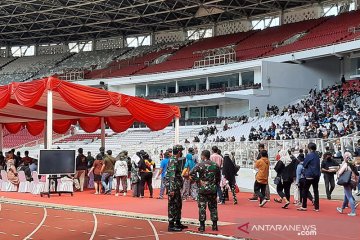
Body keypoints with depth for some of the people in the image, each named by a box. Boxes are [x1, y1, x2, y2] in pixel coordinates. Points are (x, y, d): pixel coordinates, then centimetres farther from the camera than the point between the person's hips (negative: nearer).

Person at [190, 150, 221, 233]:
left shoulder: (200, 165, -8)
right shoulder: (215, 165, 6)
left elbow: (192, 173, -20)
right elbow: (218, 177, 13)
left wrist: (198, 181, -12)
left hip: (203, 189, -4)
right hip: (213, 189, 4)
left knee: (202, 207, 2)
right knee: (213, 207, 11)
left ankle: (202, 226, 2)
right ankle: (215, 225, 12)